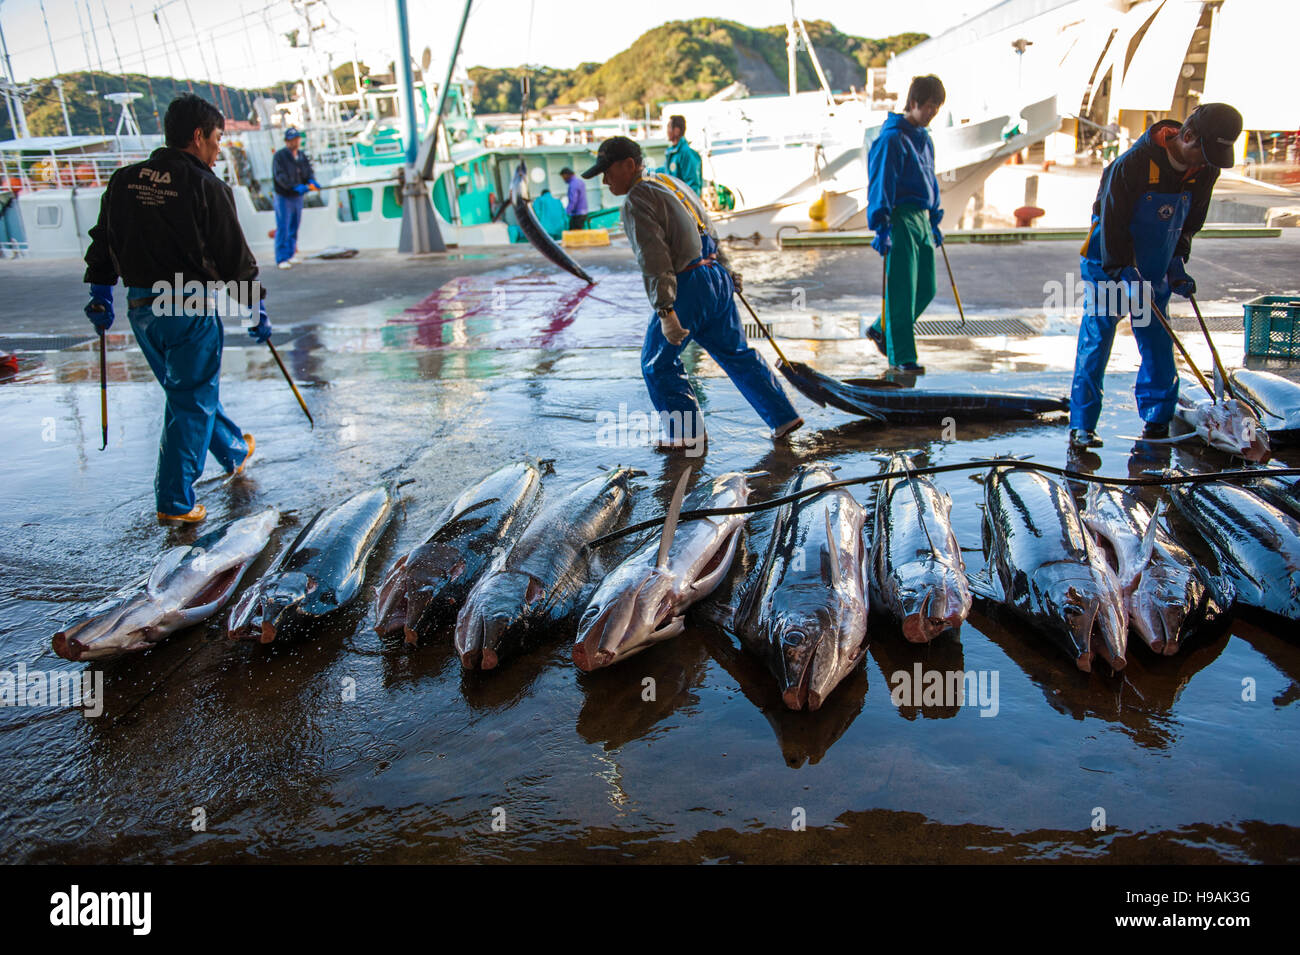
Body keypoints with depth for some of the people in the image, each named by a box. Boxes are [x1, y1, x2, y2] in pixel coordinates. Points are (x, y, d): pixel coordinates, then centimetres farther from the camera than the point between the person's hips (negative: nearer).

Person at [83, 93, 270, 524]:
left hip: (140, 307, 7)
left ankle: (235, 451, 44)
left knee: (185, 390, 23)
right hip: (191, 310, -7)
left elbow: (104, 242, 13)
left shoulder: (123, 181, 7)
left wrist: (101, 296, 23)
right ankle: (174, 502, 6)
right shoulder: (205, 187, -13)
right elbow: (234, 257, -11)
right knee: (193, 400, 3)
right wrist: (257, 308, -1)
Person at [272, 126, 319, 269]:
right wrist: (296, 186, -34)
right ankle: (281, 259, -3)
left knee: (294, 228, 14)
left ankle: (291, 255, 26)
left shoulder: (302, 156, 9)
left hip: (298, 197, 7)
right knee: (283, 229, -7)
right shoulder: (280, 157, -12)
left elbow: (309, 171, 8)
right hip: (284, 197, -7)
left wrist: (311, 181, -16)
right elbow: (280, 177, -22)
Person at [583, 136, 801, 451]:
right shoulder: (670, 182, 17)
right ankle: (784, 416, 23)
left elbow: (654, 260, -22)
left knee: (658, 363, 8)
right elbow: (708, 230, 24)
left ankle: (688, 432, 13)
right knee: (736, 353, 19)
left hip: (688, 288, -9)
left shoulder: (636, 202, -11)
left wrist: (665, 311, -28)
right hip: (717, 278, 9)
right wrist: (726, 271, 33)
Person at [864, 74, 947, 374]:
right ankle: (901, 356, 2)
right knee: (902, 291, -6)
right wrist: (882, 227, -19)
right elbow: (880, 184, -14)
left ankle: (881, 331, 26)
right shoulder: (892, 138, -10)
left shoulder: (924, 139, 17)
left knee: (925, 289, 9)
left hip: (922, 220, 9)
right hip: (900, 220, -9)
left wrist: (934, 221, 24)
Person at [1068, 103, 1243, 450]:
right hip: (1109, 267, -6)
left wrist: (1177, 263, 1)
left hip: (1155, 272, 6)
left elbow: (1190, 222, 11)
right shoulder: (1133, 164, -24)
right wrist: (1125, 274, -21)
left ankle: (1157, 421, 16)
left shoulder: (1204, 170, -4)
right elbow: (1112, 225, -19)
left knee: (1158, 346, 5)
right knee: (1096, 343, -7)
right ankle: (1081, 426, -3)